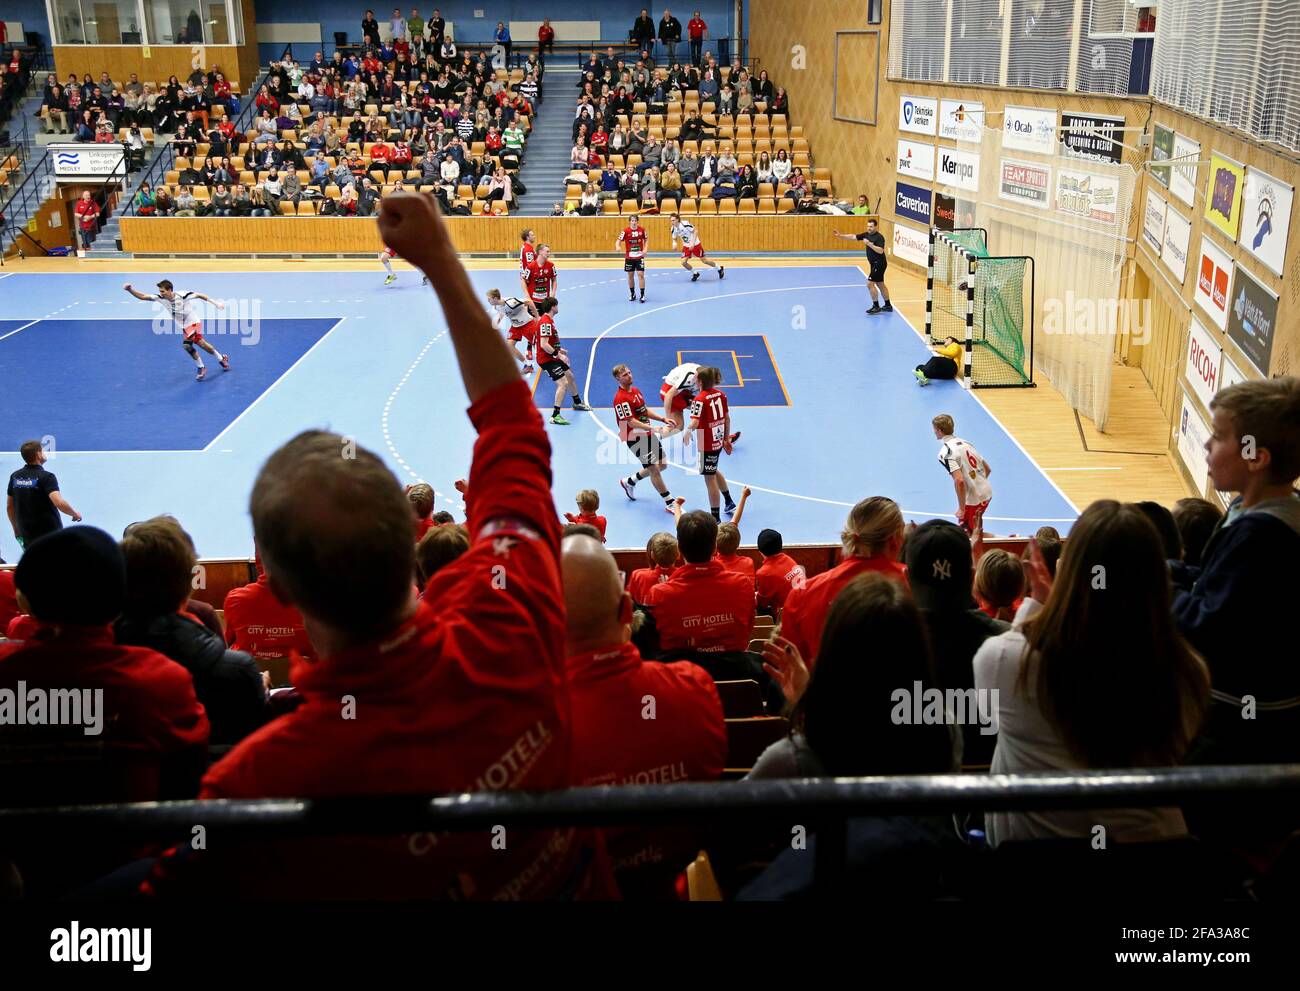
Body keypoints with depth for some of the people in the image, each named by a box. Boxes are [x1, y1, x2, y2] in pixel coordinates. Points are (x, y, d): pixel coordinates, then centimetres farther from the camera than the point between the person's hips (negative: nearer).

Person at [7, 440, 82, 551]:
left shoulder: (15, 477, 4)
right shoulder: (46, 477, -16)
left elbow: (9, 506, 11)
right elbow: (60, 503, -29)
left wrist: (16, 529, 22)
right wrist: (75, 514, -12)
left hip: (26, 535, 6)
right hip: (50, 535, -6)